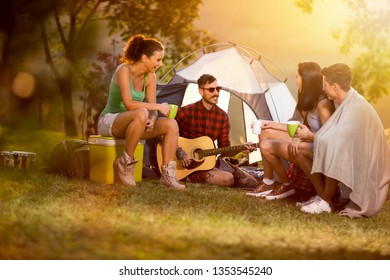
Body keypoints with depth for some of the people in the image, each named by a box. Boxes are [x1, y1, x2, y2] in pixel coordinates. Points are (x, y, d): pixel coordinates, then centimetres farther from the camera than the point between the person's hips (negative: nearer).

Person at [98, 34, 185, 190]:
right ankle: (126, 162, -24)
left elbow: (151, 108, 1)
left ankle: (168, 174, -14)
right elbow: (129, 104, -30)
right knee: (141, 114, -39)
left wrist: (152, 119, -22)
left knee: (171, 125, -13)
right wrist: (158, 106, -24)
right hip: (109, 121, -7)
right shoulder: (124, 70, -19)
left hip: (129, 123, 7)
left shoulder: (150, 76, 3)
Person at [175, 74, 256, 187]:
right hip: (184, 165, -6)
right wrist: (178, 151, -21)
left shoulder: (222, 116, 5)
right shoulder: (186, 112, -9)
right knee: (228, 179, -24)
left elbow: (224, 150, 10)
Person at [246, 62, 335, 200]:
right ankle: (268, 183, 10)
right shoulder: (307, 100, 8)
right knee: (265, 132, 8)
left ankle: (286, 186, 4)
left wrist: (309, 135, -32)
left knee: (267, 146, -17)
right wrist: (273, 124, 15)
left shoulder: (323, 104, -22)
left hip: (316, 151, -10)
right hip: (305, 142, 10)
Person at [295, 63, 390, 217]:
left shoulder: (355, 108, -25)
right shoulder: (346, 101, 4)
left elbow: (335, 140, -30)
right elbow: (335, 135, 11)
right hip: (348, 158, 9)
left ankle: (325, 202, -16)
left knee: (331, 151, -35)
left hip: (364, 168, -9)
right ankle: (323, 196, 3)